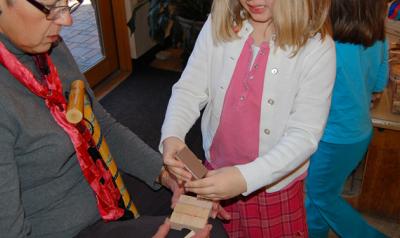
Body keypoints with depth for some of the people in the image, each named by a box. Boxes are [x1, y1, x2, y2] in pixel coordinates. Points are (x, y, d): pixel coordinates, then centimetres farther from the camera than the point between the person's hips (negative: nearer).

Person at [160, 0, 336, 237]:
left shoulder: (317, 47, -19)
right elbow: (189, 89, -7)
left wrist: (246, 177, -32)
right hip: (216, 174, 3)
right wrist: (171, 135, -27)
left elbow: (304, 135, -21)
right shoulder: (218, 26, -9)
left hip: (275, 186, -3)